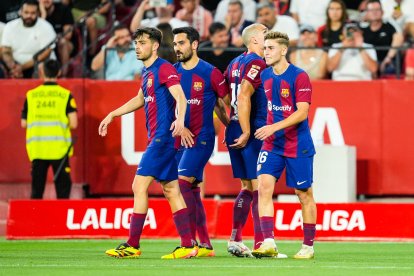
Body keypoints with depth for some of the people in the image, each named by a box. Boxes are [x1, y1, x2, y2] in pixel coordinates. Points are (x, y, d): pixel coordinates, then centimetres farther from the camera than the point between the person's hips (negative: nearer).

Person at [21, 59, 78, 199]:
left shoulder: (31, 95, 3)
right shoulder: (66, 95, -2)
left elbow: (23, 123, 6)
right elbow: (73, 124, -8)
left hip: (36, 149, 2)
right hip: (59, 148, -2)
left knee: (37, 190, 8)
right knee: (63, 187, 4)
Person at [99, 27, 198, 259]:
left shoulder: (164, 68, -11)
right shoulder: (147, 72, 18)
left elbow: (181, 98, -22)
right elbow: (140, 99, 35)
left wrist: (180, 119, -41)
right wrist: (112, 115, 35)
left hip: (163, 136, -10)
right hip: (157, 137, 10)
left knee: (139, 186, -10)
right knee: (171, 191, 7)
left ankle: (133, 246, -8)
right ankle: (188, 245, 6)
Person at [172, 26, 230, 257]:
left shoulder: (210, 73, -5)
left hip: (201, 138, -6)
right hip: (179, 139, 6)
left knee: (182, 182, -19)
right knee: (193, 191, 7)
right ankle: (206, 244, 12)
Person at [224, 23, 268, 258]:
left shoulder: (236, 63, 16)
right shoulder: (257, 63, -11)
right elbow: (243, 97, -21)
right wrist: (246, 133, -20)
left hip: (234, 131, 9)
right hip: (253, 132, -9)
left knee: (248, 187, 14)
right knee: (260, 186, -6)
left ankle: (235, 240, 11)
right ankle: (260, 243, -8)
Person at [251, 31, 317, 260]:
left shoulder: (299, 76, -12)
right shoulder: (265, 76, 7)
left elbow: (302, 112, -18)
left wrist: (274, 127, -26)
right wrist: (267, 131, 14)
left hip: (298, 145, -5)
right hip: (271, 144, 5)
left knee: (304, 194, 5)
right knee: (264, 186, -13)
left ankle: (308, 246, 17)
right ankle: (268, 243, -18)